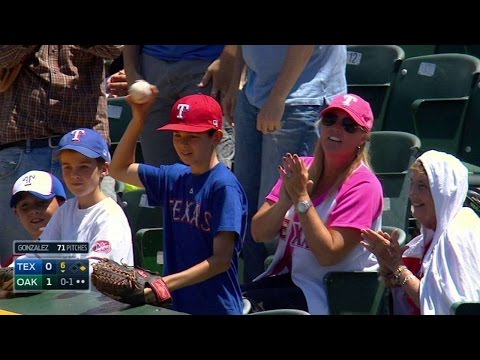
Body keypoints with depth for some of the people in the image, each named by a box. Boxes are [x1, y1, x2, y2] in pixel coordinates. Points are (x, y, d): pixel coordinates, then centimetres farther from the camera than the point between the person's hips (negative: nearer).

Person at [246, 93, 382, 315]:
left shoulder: (363, 186, -11)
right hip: (286, 277, 5)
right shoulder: (301, 169, 6)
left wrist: (302, 198, -19)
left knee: (247, 304, -21)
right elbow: (259, 234, 0)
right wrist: (285, 200, -18)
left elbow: (329, 254, -19)